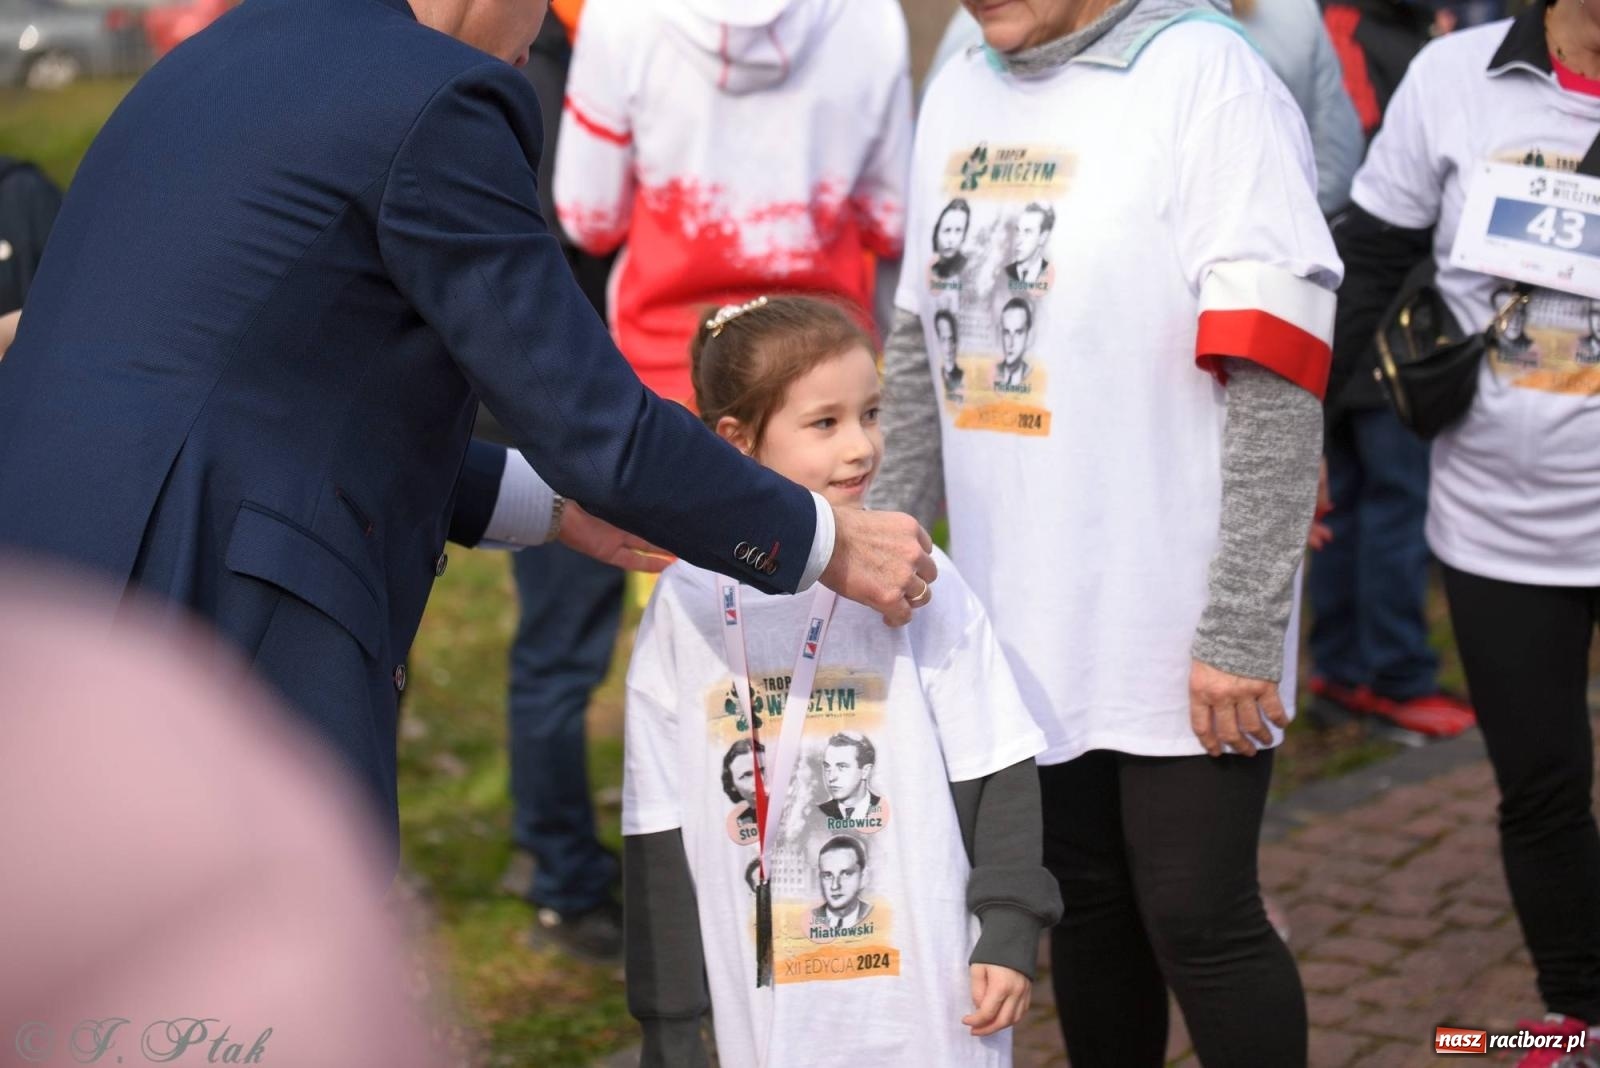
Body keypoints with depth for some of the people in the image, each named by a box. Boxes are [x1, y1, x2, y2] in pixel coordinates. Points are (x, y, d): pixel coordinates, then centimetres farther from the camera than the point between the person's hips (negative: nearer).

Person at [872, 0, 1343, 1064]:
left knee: (1197, 917, 0)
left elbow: (1274, 383, -17)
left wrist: (1241, 631, -19)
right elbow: (921, 347, 16)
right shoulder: (958, 94, 8)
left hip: (1179, 624, -6)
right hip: (1027, 615, 6)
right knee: (1085, 899, 15)